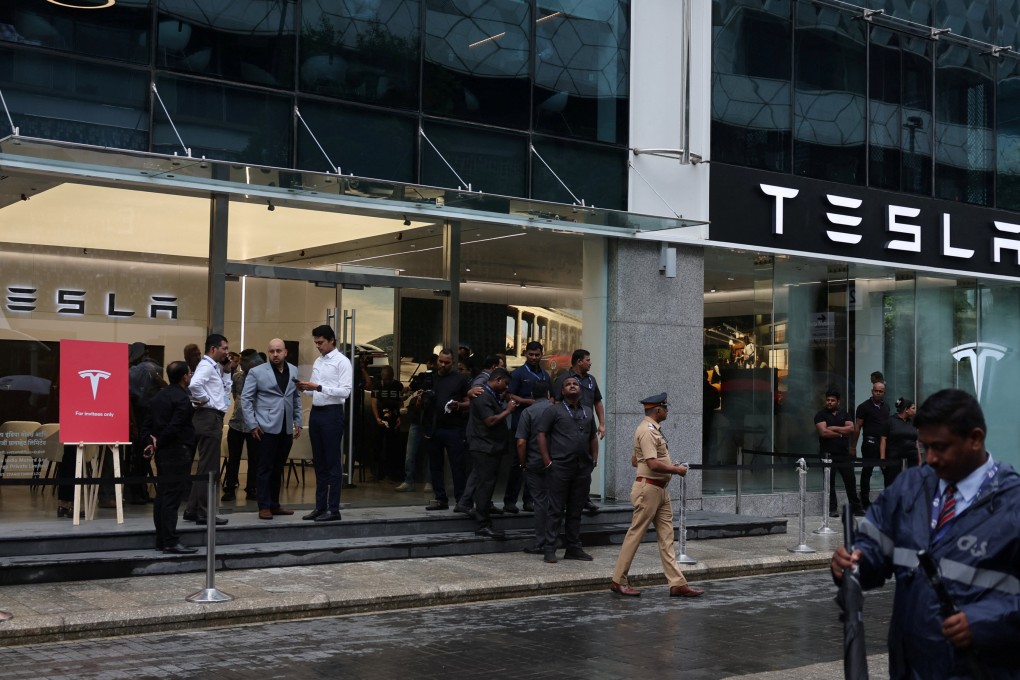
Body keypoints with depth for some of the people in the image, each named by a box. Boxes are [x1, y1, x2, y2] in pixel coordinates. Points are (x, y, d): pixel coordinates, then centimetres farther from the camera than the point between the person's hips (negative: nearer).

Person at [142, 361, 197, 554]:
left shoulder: (158, 397, 14)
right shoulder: (182, 398, -13)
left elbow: (146, 425, 10)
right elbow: (174, 427, -20)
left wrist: (150, 442, 0)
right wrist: (157, 444, -8)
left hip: (162, 452, 9)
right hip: (177, 452, -9)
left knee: (162, 496, 11)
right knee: (172, 497, -9)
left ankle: (161, 539, 16)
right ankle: (171, 542, -10)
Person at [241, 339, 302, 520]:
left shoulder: (293, 372, 10)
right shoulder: (257, 372, -3)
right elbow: (246, 398, -3)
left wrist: (298, 422, 9)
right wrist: (252, 425, -8)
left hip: (286, 429, 4)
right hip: (267, 428, -4)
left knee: (278, 469, 11)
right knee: (266, 468, -1)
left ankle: (274, 505, 19)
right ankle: (264, 507, 5)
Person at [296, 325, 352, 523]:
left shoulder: (342, 362, -9)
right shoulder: (318, 361, 14)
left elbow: (345, 391, -18)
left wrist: (318, 387, -24)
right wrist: (305, 388, -2)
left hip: (332, 413, -8)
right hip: (316, 412, 8)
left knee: (332, 463, -2)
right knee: (319, 463, 12)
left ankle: (333, 510, 4)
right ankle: (320, 507, 20)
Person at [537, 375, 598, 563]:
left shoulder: (588, 412, 17)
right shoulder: (554, 411, 0)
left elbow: (593, 437, 24)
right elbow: (542, 434, -4)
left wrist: (594, 459, 11)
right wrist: (547, 461, -10)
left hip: (583, 468, 5)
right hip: (560, 467, -5)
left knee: (576, 511, 11)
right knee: (556, 510, -3)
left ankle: (573, 548, 18)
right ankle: (550, 549, 1)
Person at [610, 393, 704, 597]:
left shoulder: (654, 430, 16)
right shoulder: (647, 431, -17)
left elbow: (635, 461, 21)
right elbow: (653, 464, -25)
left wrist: (669, 465, 17)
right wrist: (676, 469, -12)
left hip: (660, 489, 10)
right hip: (648, 488, -10)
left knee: (666, 538, 6)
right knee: (635, 534, -2)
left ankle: (677, 583, 6)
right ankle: (618, 580, 7)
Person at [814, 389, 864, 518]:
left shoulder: (844, 414, 13)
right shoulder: (821, 415, 2)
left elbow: (851, 428, -3)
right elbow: (823, 432, -13)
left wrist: (834, 428, -10)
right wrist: (841, 433, -5)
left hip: (844, 453, 3)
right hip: (828, 454, -3)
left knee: (850, 481, 4)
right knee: (830, 482, -2)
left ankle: (856, 507, 11)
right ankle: (832, 509, 4)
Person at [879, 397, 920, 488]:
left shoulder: (912, 423, 13)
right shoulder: (891, 421, -2)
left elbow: (916, 442, 17)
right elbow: (883, 440, -4)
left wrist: (920, 461, 13)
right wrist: (882, 460, -11)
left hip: (911, 460, 5)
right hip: (894, 460, -5)